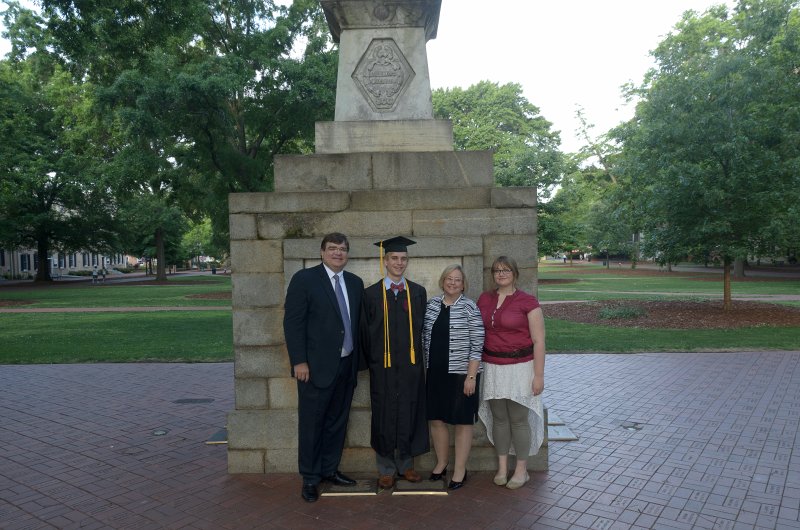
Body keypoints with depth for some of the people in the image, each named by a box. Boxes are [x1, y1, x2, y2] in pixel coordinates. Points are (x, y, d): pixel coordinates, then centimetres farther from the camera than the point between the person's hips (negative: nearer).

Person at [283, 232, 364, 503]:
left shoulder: (355, 282, 9)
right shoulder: (304, 279, -7)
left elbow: (358, 322, 12)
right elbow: (292, 322, -11)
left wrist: (359, 358, 9)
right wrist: (299, 361, -15)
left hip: (347, 365, 5)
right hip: (316, 365, -5)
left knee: (337, 421, 15)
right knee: (311, 423, 5)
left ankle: (330, 469, 31)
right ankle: (310, 478, 20)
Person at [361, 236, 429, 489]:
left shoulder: (418, 292, 6)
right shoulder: (371, 293, 1)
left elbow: (422, 329, 7)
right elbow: (366, 332, 3)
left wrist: (418, 359, 2)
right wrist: (371, 362, 2)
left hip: (411, 365, 2)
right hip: (382, 367, -1)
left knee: (409, 415, 9)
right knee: (384, 417, 6)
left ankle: (406, 464, 27)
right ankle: (386, 468, 21)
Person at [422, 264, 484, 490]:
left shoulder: (470, 308, -9)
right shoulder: (431, 304, 4)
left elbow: (477, 346, -10)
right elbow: (425, 337, 11)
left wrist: (471, 376, -14)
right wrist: (424, 368, 9)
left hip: (461, 373, -4)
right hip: (435, 372, 5)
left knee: (462, 422, 7)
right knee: (436, 419, 13)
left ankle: (460, 470, 21)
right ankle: (441, 463, 32)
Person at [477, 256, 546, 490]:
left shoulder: (527, 301, -8)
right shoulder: (484, 299, 6)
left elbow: (538, 341, -8)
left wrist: (539, 375, -10)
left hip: (520, 367, -4)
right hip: (492, 367, 4)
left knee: (518, 420, 3)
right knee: (499, 418, 11)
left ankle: (521, 470, 20)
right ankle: (502, 468, 25)